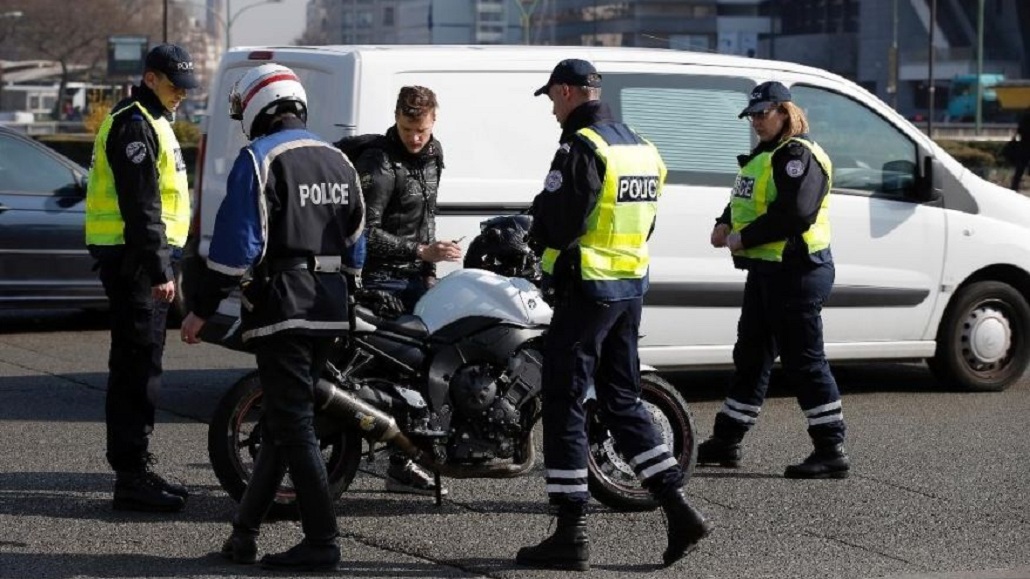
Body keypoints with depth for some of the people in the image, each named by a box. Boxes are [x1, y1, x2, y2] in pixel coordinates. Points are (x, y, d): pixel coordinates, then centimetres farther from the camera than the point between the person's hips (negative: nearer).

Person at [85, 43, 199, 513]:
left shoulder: (152, 122, 20)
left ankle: (135, 468, 21)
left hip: (144, 259, 11)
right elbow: (139, 205, -20)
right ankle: (131, 478, -11)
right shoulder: (134, 125, -14)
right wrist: (158, 270, -23)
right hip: (134, 259, -11)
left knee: (141, 365, 14)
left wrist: (165, 264, 24)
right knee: (136, 367, -10)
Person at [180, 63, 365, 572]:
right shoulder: (338, 161, 14)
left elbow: (236, 242, -16)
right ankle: (244, 533, 18)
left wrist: (202, 309, -11)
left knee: (293, 424, -5)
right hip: (329, 310, 8)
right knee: (281, 420, 13)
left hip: (280, 309, -8)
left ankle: (321, 542, -6)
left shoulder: (259, 159, -10)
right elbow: (355, 243, 17)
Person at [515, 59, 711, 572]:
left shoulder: (581, 148, -16)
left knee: (564, 405, -2)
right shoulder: (640, 147, 13)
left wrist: (533, 227, 2)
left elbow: (555, 223, -21)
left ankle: (570, 534, -2)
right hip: (631, 286, 9)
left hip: (586, 290, -9)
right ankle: (679, 511, 8)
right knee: (622, 400, 16)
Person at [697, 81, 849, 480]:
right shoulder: (764, 155, 17)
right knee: (750, 355, 17)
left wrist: (744, 238, -18)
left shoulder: (798, 156, -15)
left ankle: (831, 452, -5)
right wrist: (726, 224, 6)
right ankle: (725, 442, 26)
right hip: (765, 271, 11)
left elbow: (795, 213, -26)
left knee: (804, 361, -8)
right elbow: (745, 199, 27)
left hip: (796, 272, -11)